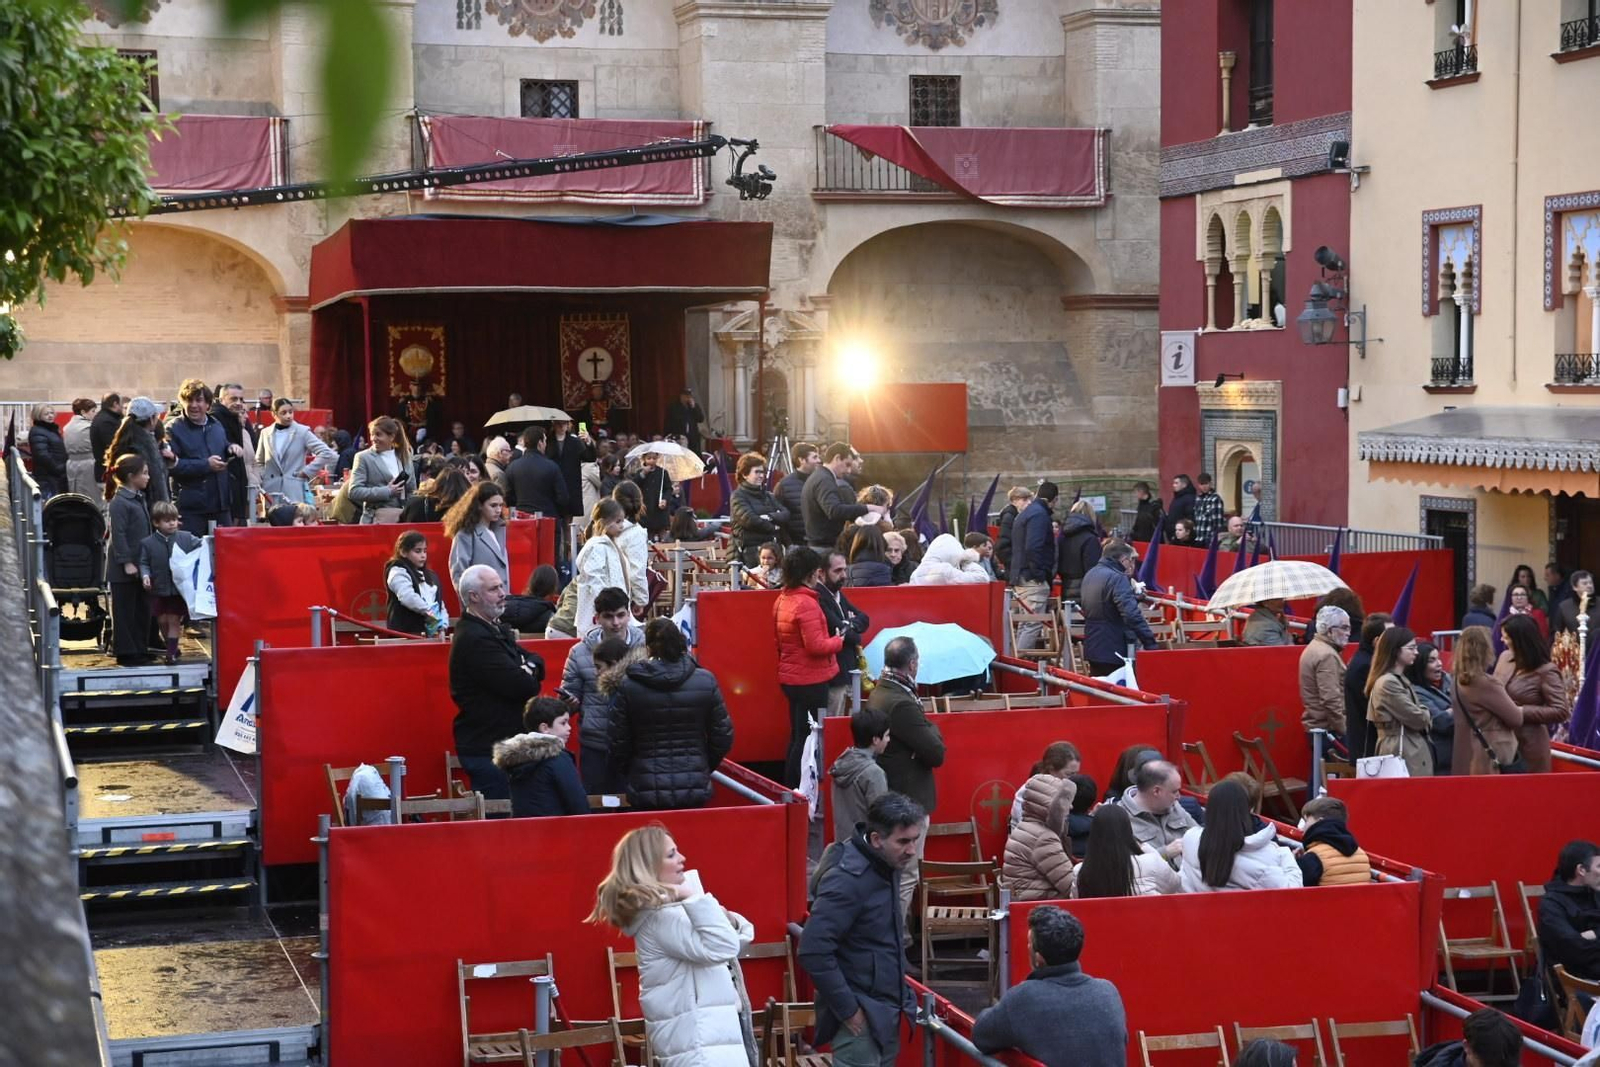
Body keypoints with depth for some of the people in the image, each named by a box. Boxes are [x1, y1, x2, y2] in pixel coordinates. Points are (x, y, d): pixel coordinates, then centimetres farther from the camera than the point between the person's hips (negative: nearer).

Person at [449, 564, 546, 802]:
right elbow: (522, 686, -22)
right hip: (487, 750, -10)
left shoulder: (497, 630, 16)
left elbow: (538, 663, 13)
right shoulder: (475, 639, -17)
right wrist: (529, 675, 0)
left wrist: (528, 668, -9)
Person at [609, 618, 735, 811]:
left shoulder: (629, 685, -7)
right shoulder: (706, 681, -3)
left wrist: (627, 776, 17)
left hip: (646, 792, -1)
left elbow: (619, 743, -2)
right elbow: (723, 737, 2)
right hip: (694, 788, 1)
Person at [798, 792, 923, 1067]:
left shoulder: (887, 867, 5)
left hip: (885, 1010, 9)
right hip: (861, 1014, -9)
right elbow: (813, 951, -25)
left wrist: (900, 997, 14)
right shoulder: (849, 880, -22)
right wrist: (847, 1009, -21)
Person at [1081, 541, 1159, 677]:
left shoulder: (1091, 574, 12)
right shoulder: (1117, 578, -19)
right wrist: (1150, 643, -27)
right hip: (1114, 651, -9)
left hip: (1093, 648, 9)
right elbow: (1132, 615, -28)